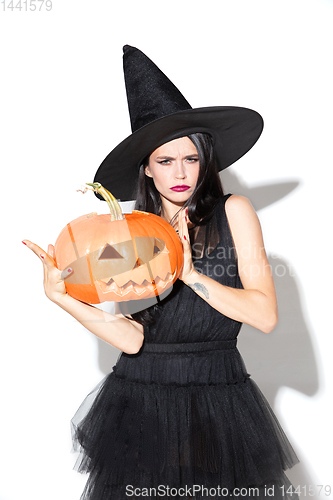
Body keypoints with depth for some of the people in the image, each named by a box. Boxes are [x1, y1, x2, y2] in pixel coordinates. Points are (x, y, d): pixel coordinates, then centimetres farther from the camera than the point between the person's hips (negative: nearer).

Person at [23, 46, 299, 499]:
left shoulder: (233, 212, -3)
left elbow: (266, 316, -10)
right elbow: (131, 338, -8)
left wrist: (192, 275, -17)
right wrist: (61, 295, -16)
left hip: (219, 396, -1)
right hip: (141, 398, 1)